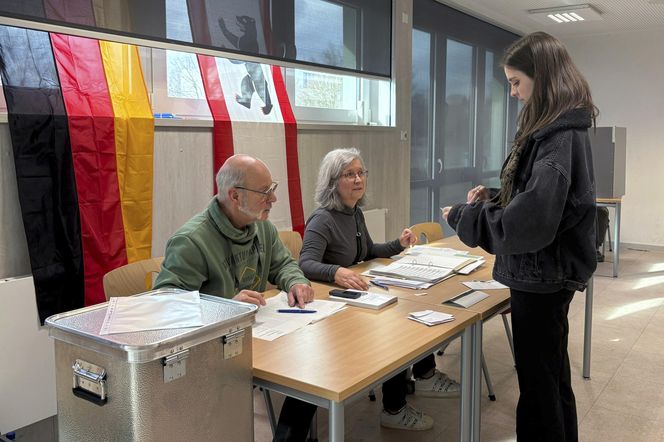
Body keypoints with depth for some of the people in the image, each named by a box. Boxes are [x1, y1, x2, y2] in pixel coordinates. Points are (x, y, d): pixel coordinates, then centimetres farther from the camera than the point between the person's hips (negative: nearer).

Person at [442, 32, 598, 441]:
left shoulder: (561, 138, -23)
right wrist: (494, 197, 3)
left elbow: (530, 224, -29)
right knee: (552, 376, 24)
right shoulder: (558, 130, 9)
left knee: (539, 384, 6)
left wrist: (465, 218, -17)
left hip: (543, 277, -10)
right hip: (547, 273, 10)